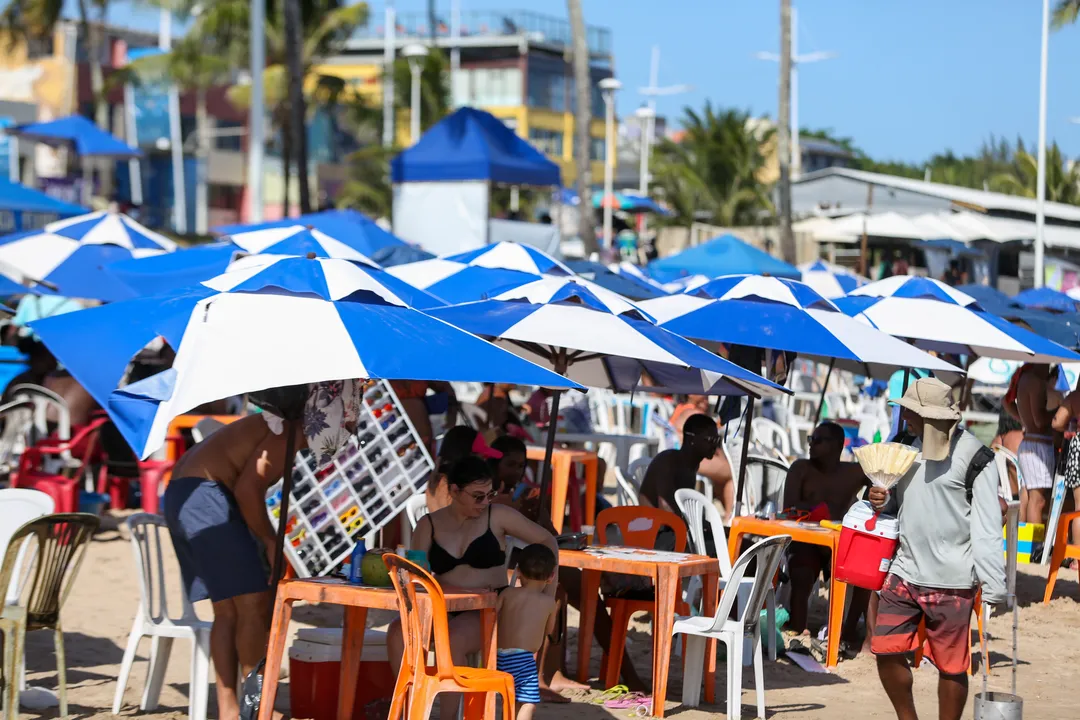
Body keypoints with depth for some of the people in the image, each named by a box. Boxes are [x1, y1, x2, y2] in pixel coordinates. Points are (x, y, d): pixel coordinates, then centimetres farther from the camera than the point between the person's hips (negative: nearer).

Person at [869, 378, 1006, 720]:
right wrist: (883, 500, 0)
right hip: (904, 573, 6)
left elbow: (987, 524, -11)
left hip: (951, 582, -6)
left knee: (951, 666, 1)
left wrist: (992, 586, -15)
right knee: (886, 651, 4)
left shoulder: (972, 455, -10)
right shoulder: (907, 445, 12)